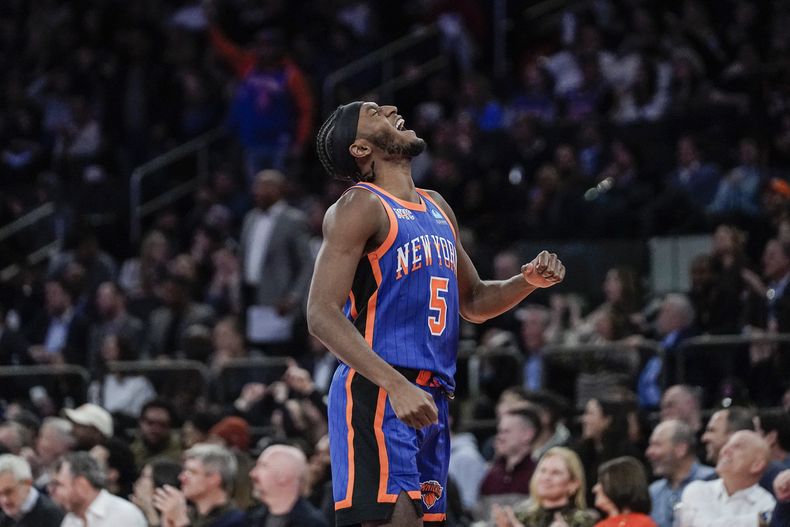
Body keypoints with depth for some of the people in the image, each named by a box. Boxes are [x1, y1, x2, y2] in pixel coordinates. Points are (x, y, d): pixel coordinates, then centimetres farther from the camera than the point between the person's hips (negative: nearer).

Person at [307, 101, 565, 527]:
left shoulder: (438, 208, 19)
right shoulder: (361, 207, -7)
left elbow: (472, 302, 31)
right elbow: (322, 315, -17)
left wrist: (527, 282, 10)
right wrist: (396, 385, -28)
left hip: (431, 401, 9)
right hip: (377, 397, -8)